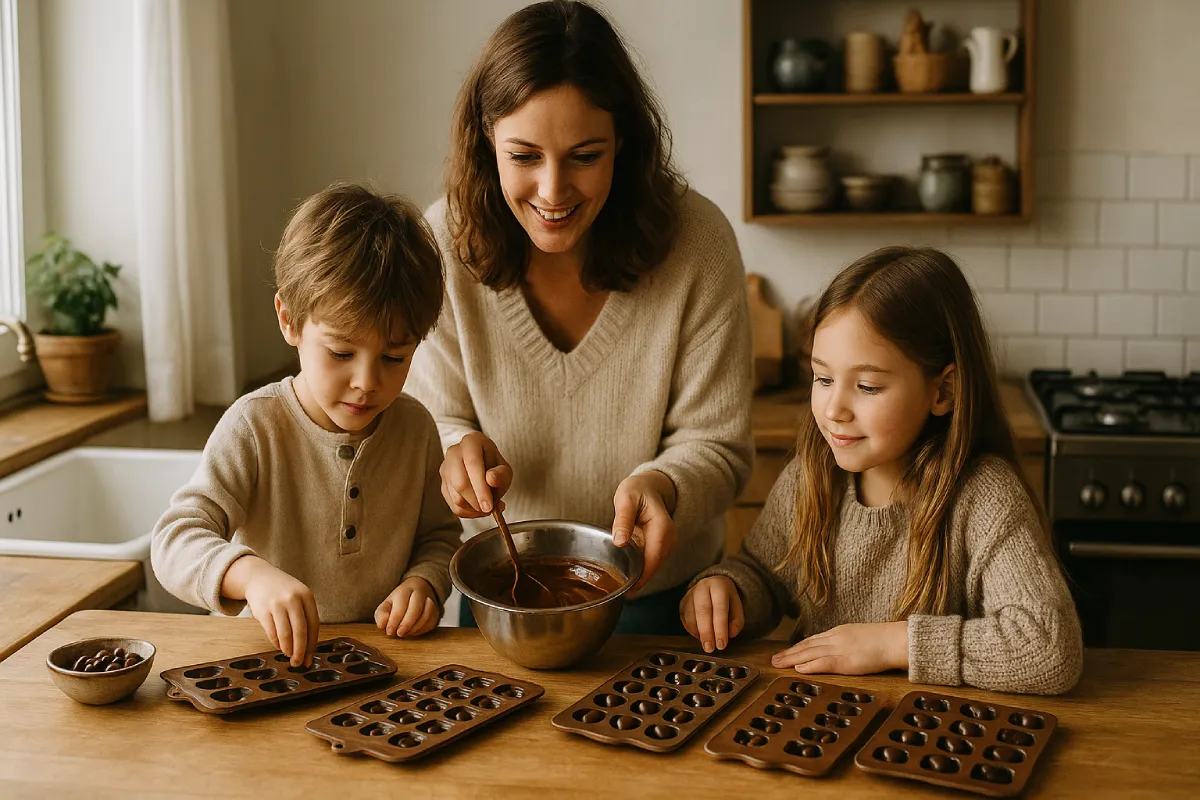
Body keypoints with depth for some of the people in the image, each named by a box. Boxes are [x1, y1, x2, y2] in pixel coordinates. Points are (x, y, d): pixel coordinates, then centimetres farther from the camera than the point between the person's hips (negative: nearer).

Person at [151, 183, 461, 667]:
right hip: (266, 654, -2)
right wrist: (253, 574, -38)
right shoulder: (255, 427, -10)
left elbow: (439, 535, 16)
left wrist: (423, 582, -6)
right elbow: (176, 540, -19)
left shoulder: (415, 428, 2)